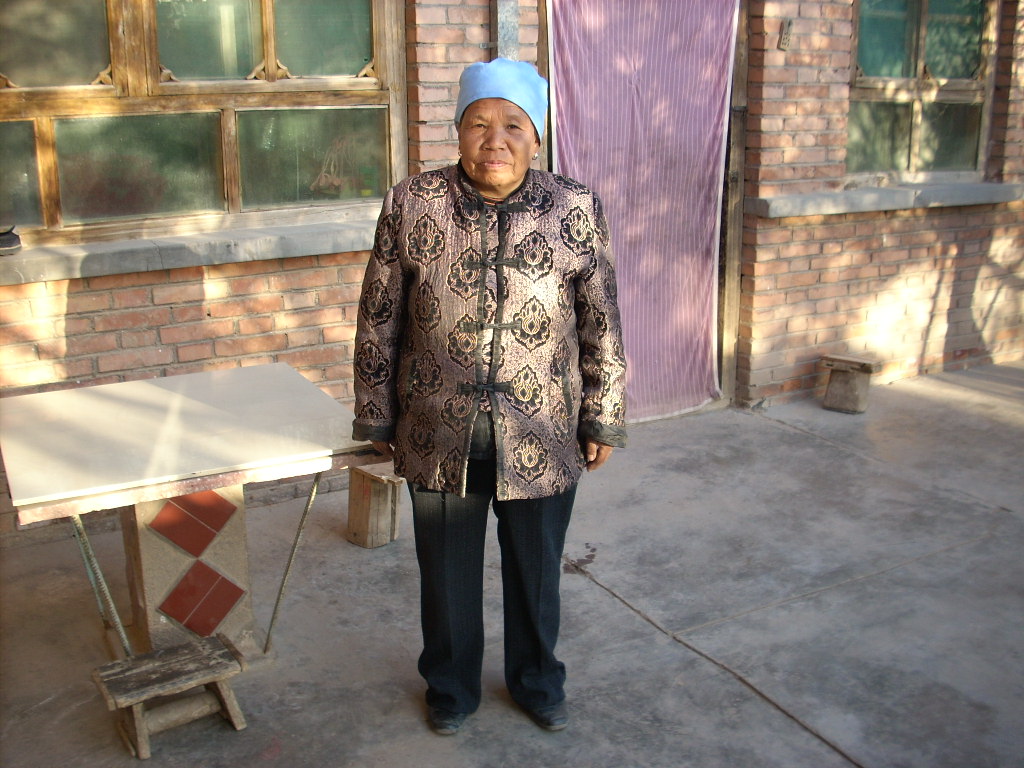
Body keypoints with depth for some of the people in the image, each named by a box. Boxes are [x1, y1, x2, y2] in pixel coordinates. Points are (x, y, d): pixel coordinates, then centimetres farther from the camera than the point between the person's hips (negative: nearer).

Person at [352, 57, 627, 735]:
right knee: (447, 570, 17)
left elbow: (602, 325, 0)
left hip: (541, 435, 0)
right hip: (439, 434, 0)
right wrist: (377, 419, 2)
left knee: (537, 568, 18)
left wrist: (603, 420, 2)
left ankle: (537, 679, 44)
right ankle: (451, 686, 42)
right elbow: (379, 320, -1)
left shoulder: (577, 211, -7)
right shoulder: (411, 205, -7)